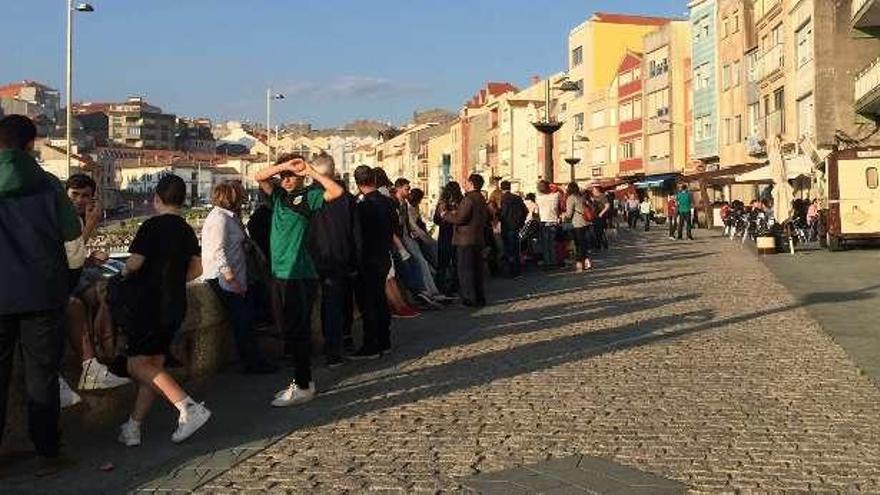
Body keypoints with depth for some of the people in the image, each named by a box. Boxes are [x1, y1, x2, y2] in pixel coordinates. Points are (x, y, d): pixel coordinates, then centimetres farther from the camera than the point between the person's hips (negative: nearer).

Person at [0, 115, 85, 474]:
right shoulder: (48, 185, -5)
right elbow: (74, 246, -3)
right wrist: (64, 286, 13)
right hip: (42, 296, 0)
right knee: (42, 376, 8)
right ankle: (46, 453, 13)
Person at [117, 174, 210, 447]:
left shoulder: (153, 226, -12)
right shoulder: (187, 230, 10)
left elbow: (135, 262, -16)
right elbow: (196, 269, 12)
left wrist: (125, 272, 5)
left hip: (149, 305, -8)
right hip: (175, 306, 8)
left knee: (137, 366, -7)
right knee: (154, 366, 11)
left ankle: (188, 407, -20)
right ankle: (133, 428, 15)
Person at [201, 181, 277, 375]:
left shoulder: (230, 217, 17)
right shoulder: (219, 219, -15)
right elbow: (219, 251, -23)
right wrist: (231, 279, -27)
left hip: (235, 276, 10)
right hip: (222, 278, -10)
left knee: (246, 319, 9)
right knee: (242, 321, -7)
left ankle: (254, 360, 15)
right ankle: (252, 364, 0)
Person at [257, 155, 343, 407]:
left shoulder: (308, 196, -4)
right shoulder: (280, 195, 15)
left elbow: (337, 191, -18)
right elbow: (260, 177, 7)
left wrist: (311, 171, -12)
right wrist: (283, 166, -4)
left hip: (300, 274, -7)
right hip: (284, 272, 7)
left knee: (296, 331, -5)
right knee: (296, 330, 14)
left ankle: (302, 386, 2)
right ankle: (303, 381, 24)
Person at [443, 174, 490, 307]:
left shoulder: (468, 199, -16)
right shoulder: (481, 199, 12)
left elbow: (460, 218, -22)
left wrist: (447, 215, -4)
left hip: (466, 239, -9)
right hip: (478, 238, 9)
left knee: (465, 269, -2)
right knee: (477, 268, 14)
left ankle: (470, 298, -1)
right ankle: (480, 297, 19)